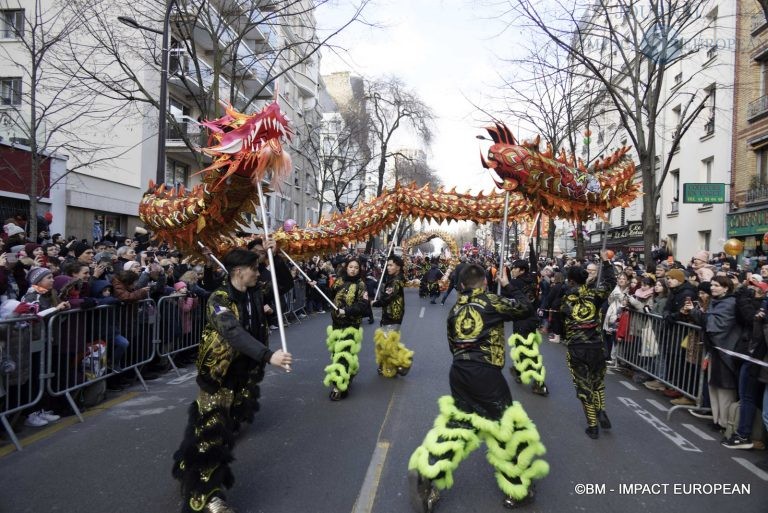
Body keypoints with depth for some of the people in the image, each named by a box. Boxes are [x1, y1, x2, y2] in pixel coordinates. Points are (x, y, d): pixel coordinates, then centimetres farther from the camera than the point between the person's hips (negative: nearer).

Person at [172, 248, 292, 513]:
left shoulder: (254, 293, -1)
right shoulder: (219, 300, -22)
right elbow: (235, 334, -38)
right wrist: (269, 355, -49)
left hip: (244, 373, 7)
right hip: (219, 375, -7)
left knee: (228, 426, 18)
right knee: (211, 430, -4)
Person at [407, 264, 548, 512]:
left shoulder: (456, 308, 13)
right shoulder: (492, 301, -2)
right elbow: (526, 309, 11)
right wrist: (510, 285, 22)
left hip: (458, 371, 6)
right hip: (484, 373, -6)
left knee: (456, 423, 18)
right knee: (506, 427, 9)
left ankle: (425, 475, 10)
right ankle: (517, 489, 22)